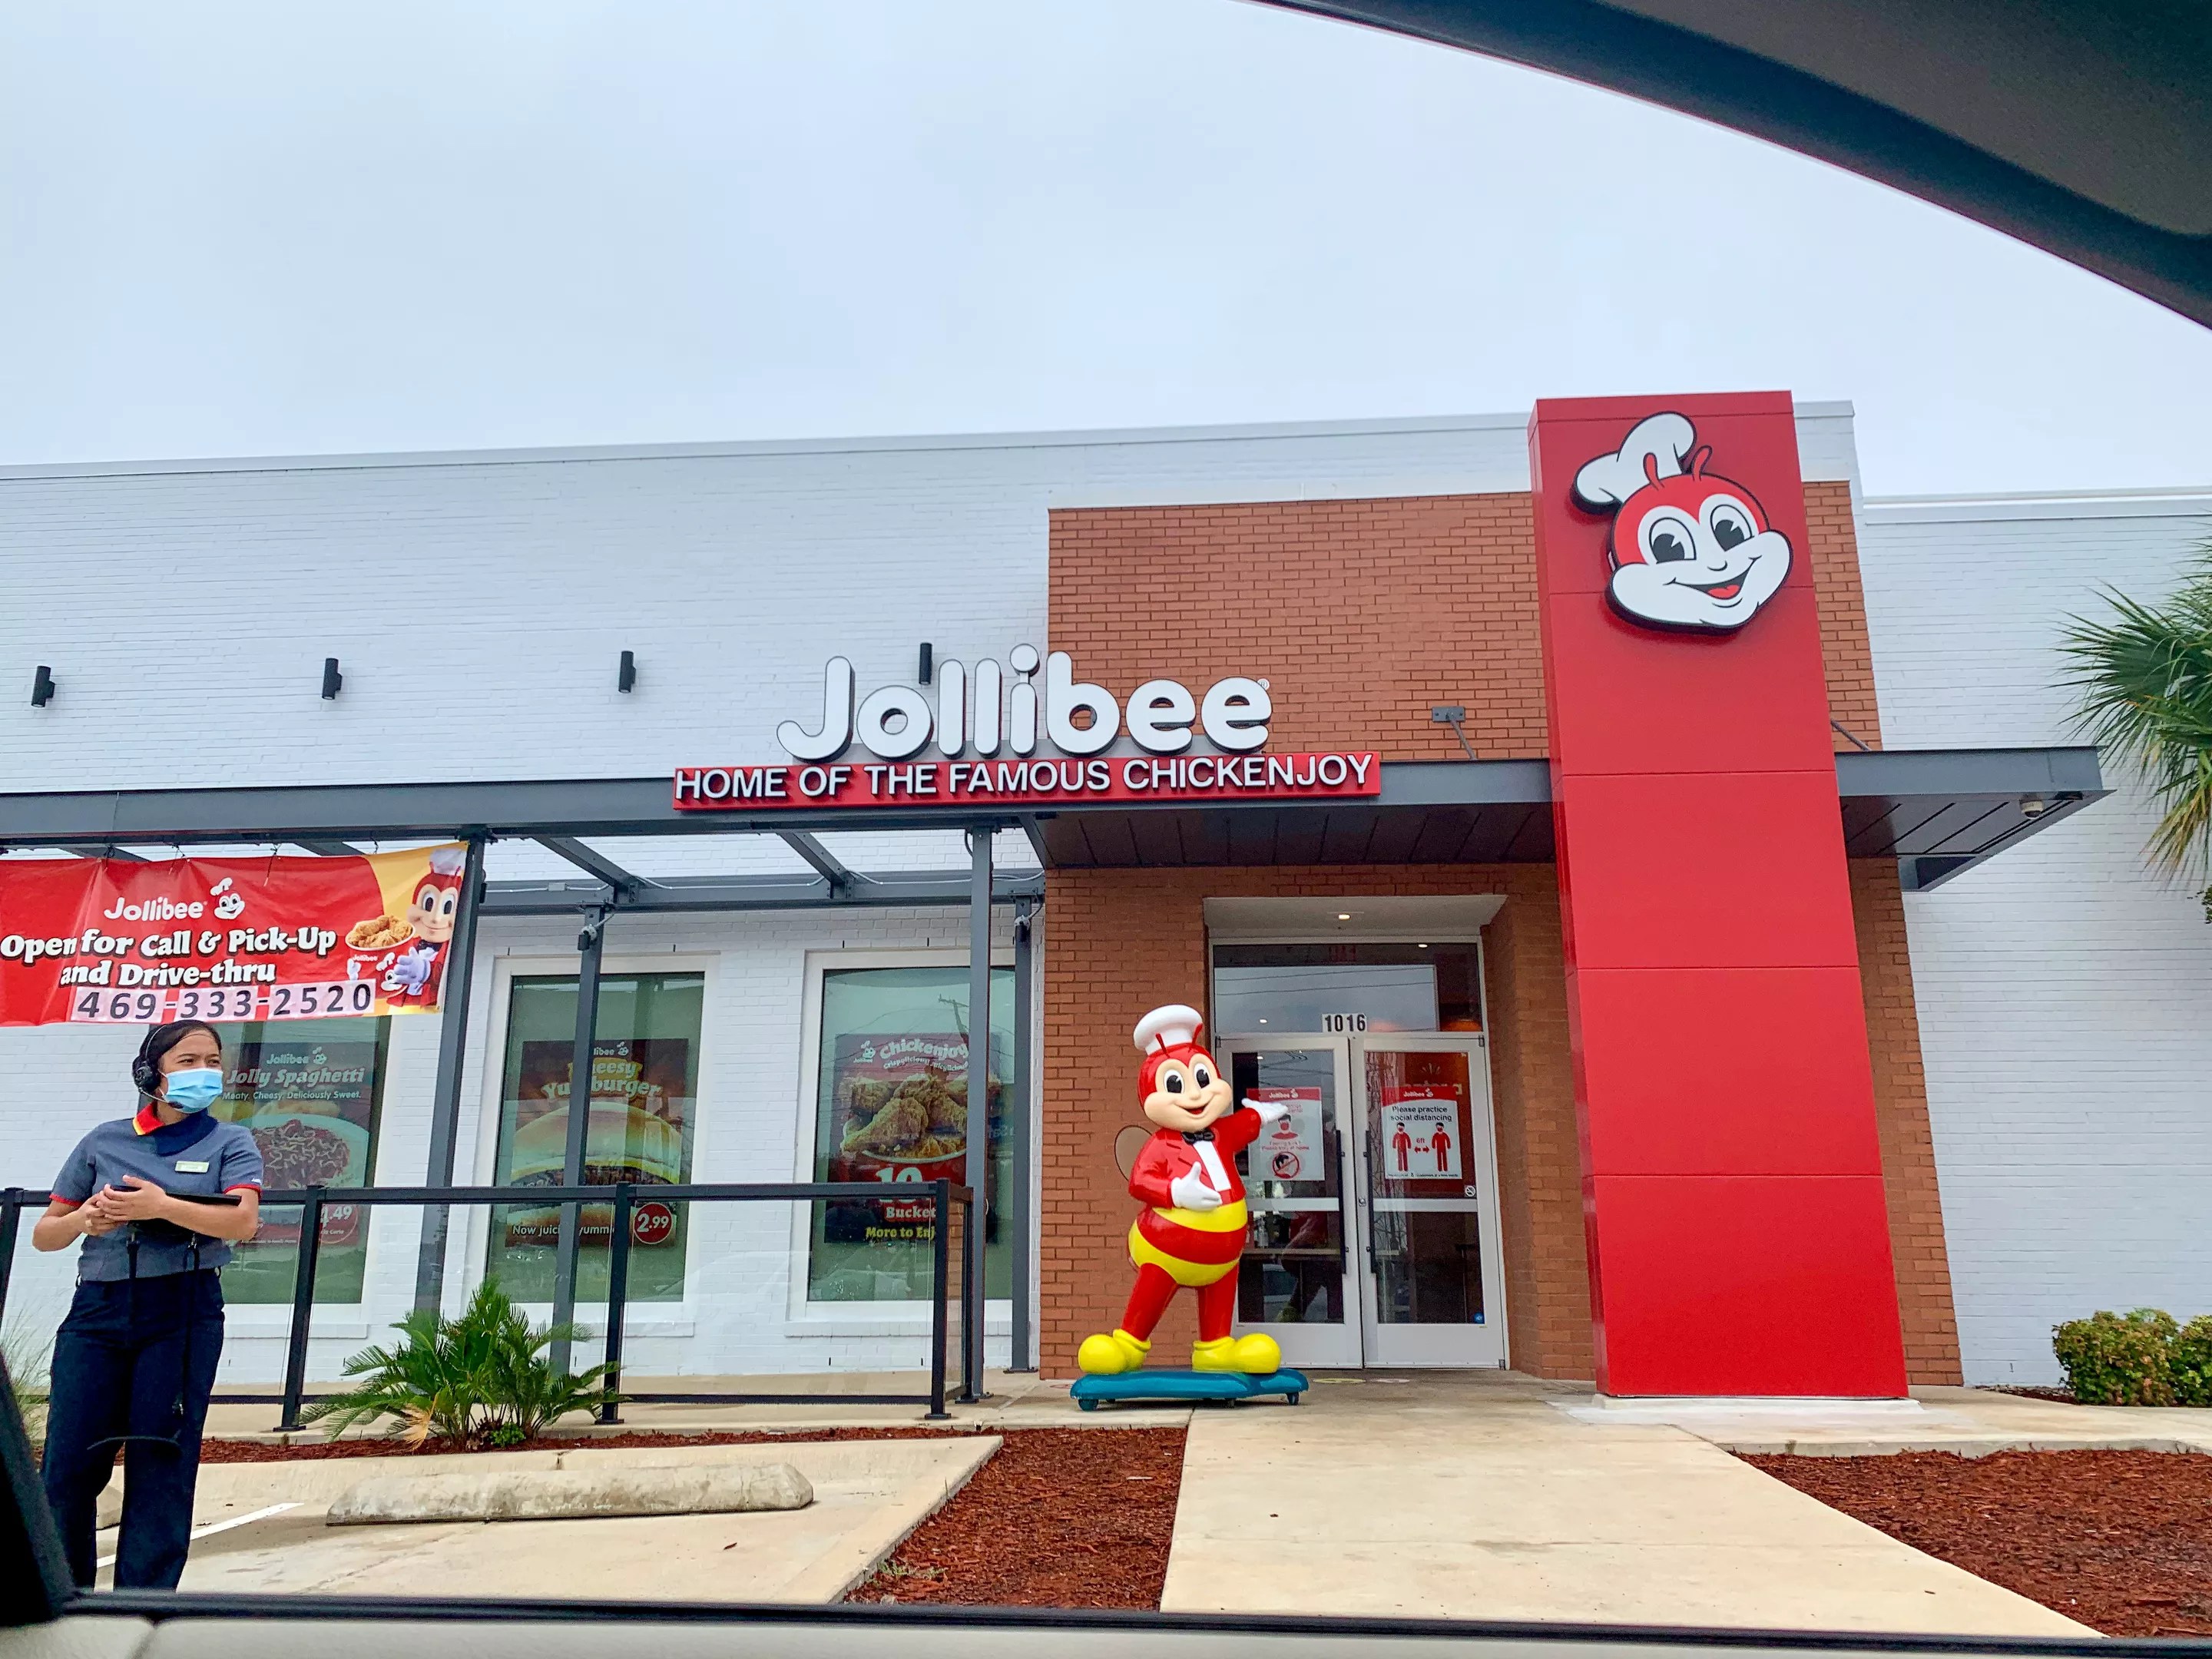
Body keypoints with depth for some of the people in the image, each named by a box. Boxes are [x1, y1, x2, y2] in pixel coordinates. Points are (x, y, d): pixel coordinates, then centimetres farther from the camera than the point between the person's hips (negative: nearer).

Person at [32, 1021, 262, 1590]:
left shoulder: (229, 1142, 6)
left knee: (161, 1470, -1)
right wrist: (83, 1219, -7)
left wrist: (162, 1207, -23)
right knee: (66, 1468, 0)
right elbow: (44, 1234, 15)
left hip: (183, 1313, -2)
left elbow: (243, 1221, -11)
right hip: (97, 1312, 2)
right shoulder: (103, 1142, 12)